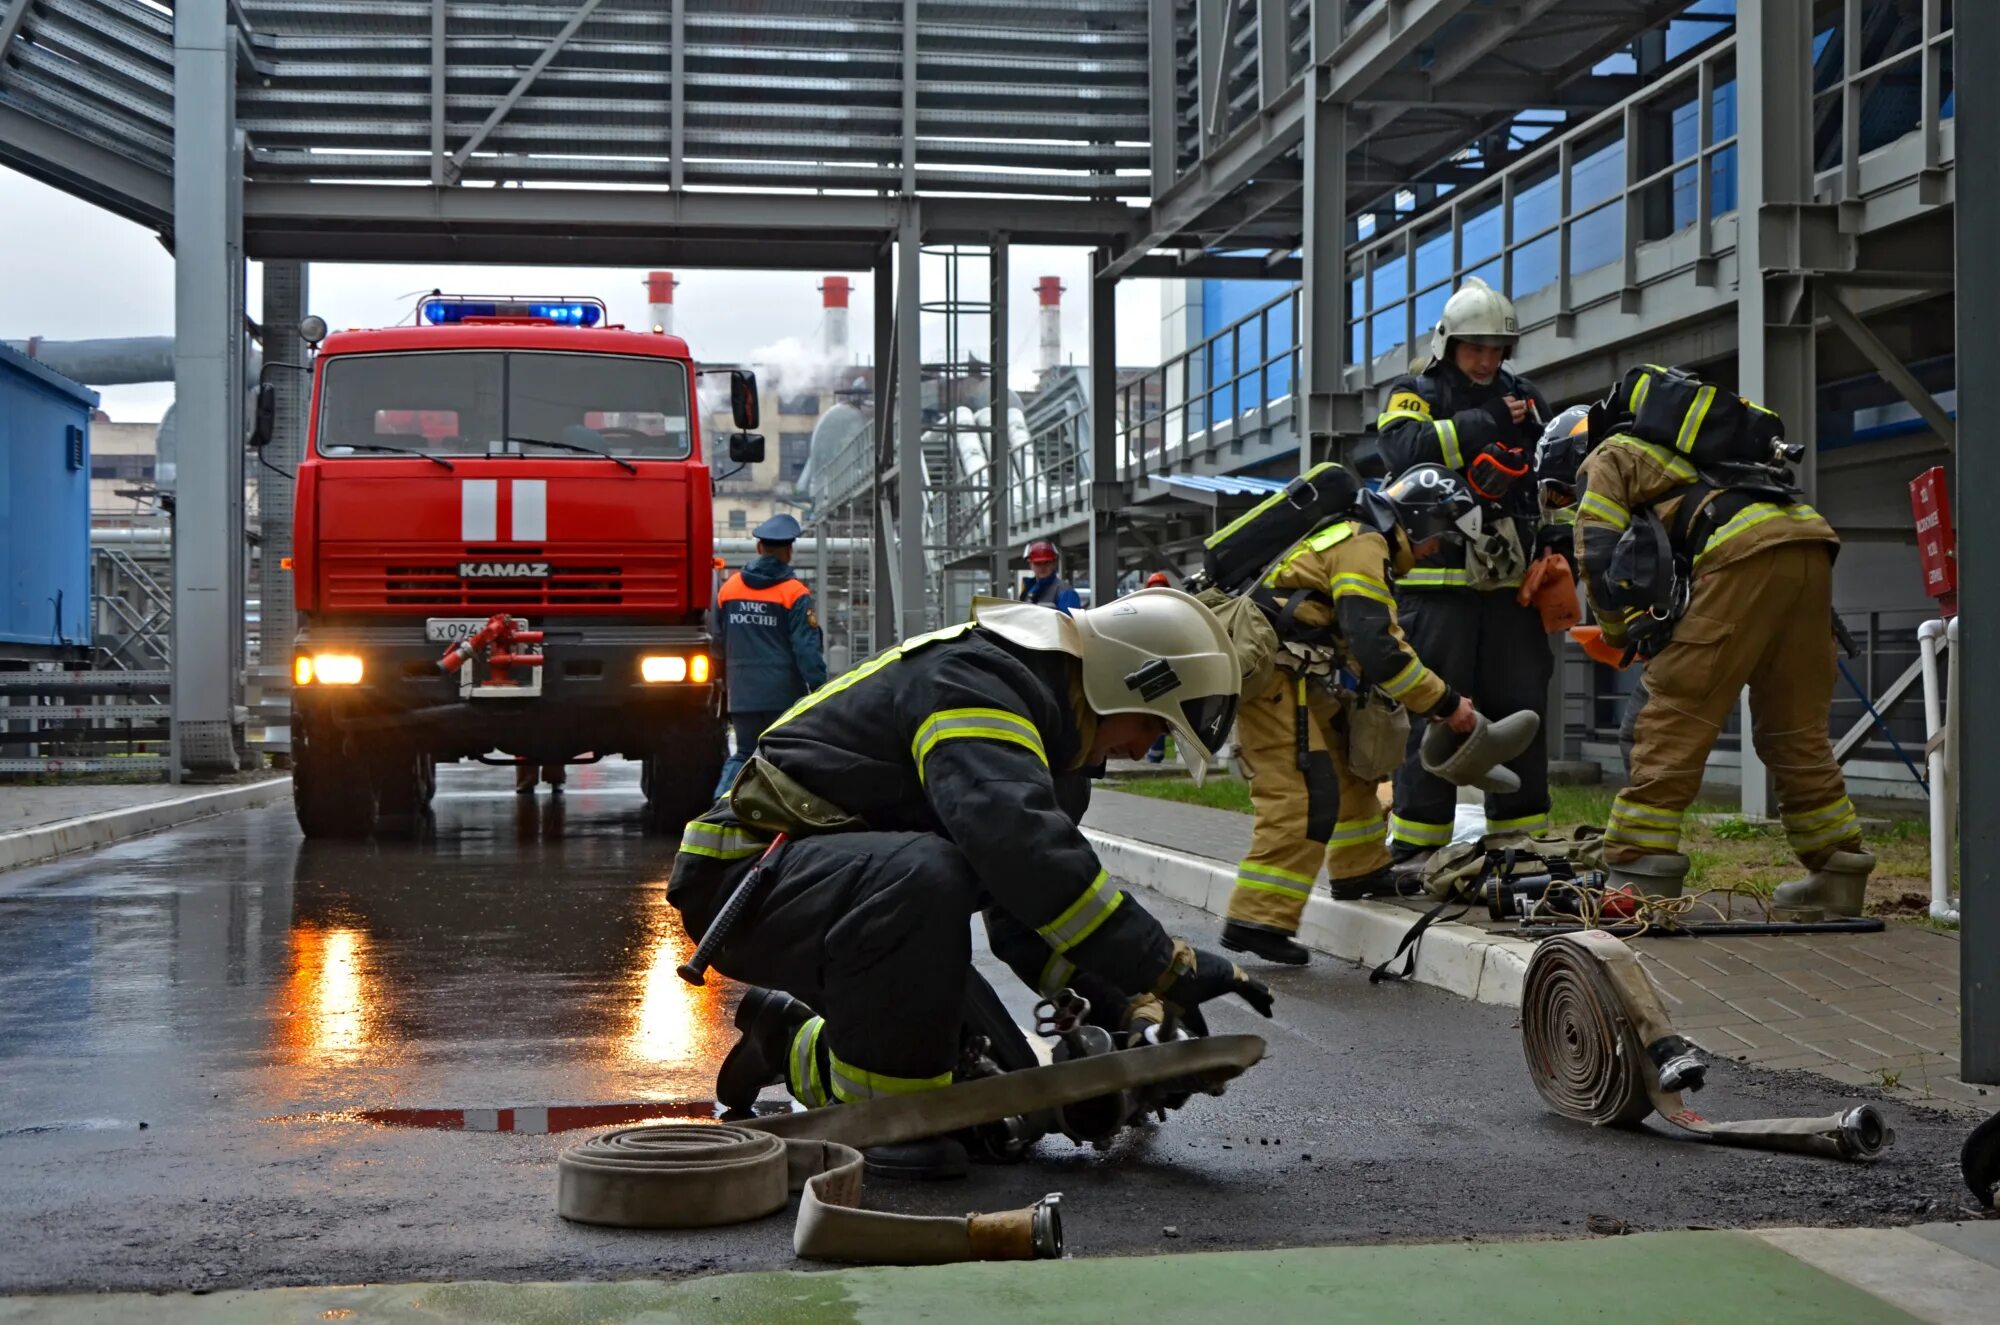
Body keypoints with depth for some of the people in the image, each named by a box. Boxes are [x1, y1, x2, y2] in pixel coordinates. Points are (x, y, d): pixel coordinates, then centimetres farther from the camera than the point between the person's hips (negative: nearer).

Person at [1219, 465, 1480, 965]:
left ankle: (1361, 872, 34)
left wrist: (1434, 702, 12)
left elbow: (1381, 640, 22)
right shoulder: (1364, 545, -11)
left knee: (1350, 762, 22)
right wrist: (1445, 703, -12)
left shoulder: (1356, 539, 22)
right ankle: (1258, 919, -18)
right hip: (1268, 674, -11)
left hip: (1297, 679, 11)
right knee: (1305, 795, -15)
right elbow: (1377, 651, -20)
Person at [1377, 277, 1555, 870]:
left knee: (1520, 709, 6)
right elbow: (1407, 451, -16)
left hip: (1510, 582, 5)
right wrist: (1486, 424, -13)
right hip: (1437, 583, -5)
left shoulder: (1524, 398, 18)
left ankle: (1522, 838, 14)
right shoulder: (1413, 394, 5)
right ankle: (1415, 845, -1)